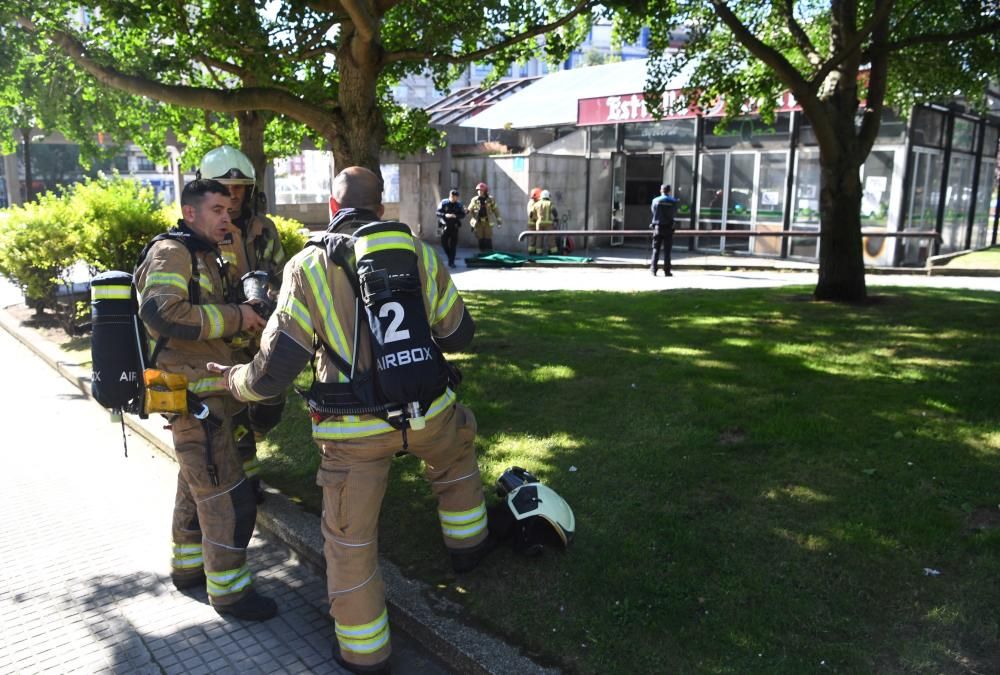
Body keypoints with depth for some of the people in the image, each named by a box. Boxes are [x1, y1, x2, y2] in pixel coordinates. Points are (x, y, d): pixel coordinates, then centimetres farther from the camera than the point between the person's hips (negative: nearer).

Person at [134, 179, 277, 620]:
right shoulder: (170, 253, -14)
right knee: (229, 497, -5)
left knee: (197, 485, 22)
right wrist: (234, 317, -24)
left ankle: (189, 567, 38)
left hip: (207, 393, 11)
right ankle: (229, 591, 8)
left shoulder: (203, 256, 17)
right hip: (193, 398, -11)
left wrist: (246, 314, 5)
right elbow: (161, 313, -30)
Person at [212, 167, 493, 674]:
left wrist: (232, 378, 11)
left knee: (350, 540, 15)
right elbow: (458, 334, 9)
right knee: (456, 454, 36)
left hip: (354, 431, -2)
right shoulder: (419, 252, 1)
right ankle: (468, 544, 52)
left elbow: (274, 370, -10)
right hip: (427, 411, 3)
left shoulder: (307, 267, -7)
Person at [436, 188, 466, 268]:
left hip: (454, 226, 0)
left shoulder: (459, 205, 0)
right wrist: (445, 215, -23)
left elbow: (463, 214, -2)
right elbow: (438, 213, -5)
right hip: (445, 226, 0)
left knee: (453, 245, -1)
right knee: (444, 242, 0)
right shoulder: (444, 203, -3)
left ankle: (451, 262, 6)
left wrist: (456, 216, -22)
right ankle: (450, 257, 24)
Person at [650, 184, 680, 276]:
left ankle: (653, 269, -2)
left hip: (657, 227, 1)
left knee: (656, 249, 5)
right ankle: (666, 271, 2)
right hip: (668, 228, -1)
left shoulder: (656, 200, -2)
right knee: (667, 250, 3)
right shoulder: (673, 201, -3)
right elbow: (674, 212, 7)